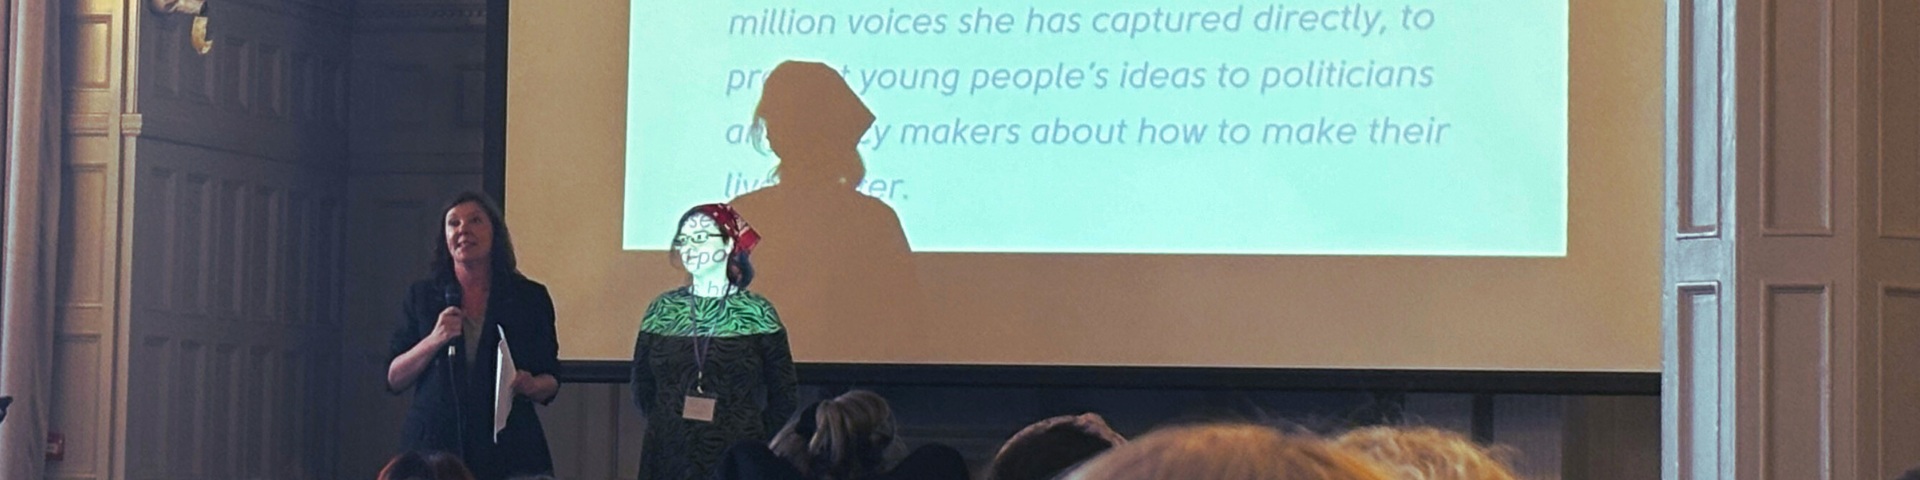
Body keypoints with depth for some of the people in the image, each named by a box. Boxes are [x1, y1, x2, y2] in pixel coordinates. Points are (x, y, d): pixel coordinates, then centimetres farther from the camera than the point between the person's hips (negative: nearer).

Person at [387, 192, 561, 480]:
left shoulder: (530, 297, 8)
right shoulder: (422, 296, 10)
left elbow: (550, 383, 11)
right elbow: (393, 381, 5)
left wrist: (530, 386, -11)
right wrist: (433, 341, -10)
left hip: (507, 451, 0)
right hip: (435, 445, 0)